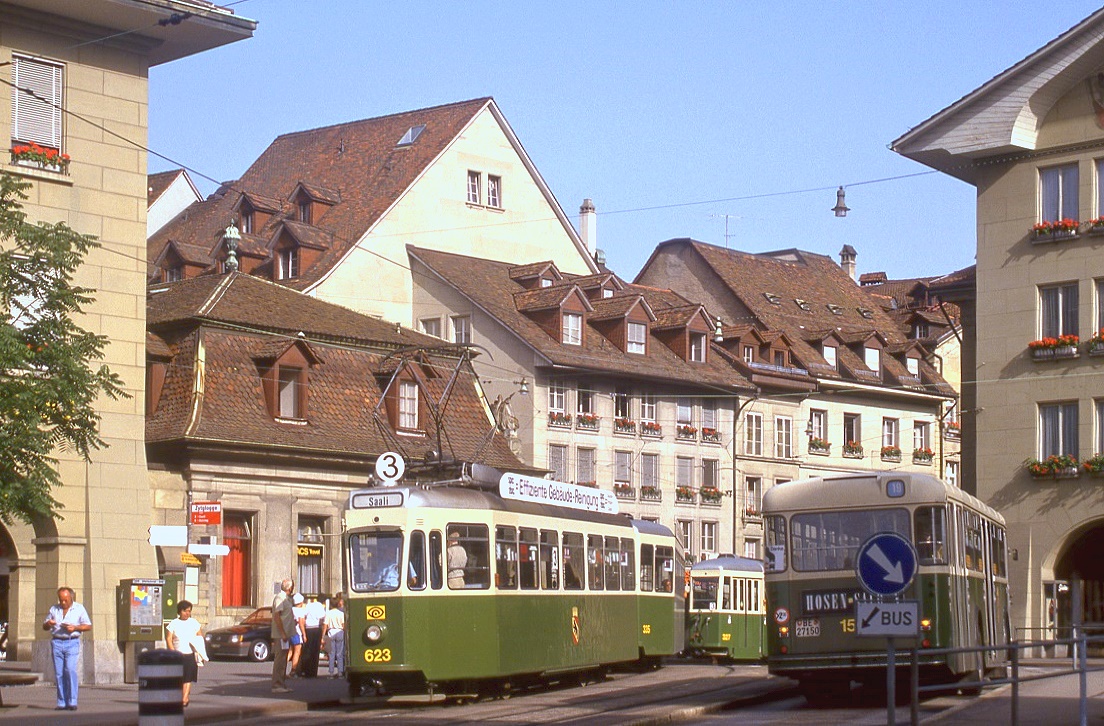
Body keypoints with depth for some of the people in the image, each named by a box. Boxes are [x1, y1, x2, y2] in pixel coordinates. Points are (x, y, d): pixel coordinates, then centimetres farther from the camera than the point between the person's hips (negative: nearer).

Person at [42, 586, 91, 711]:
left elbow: (88, 626, 7)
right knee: (59, 673, -2)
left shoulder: (79, 608, 8)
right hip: (57, 643, 3)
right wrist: (48, 623, -4)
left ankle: (72, 702, -15)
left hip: (72, 642, -3)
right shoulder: (54, 609, 16)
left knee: (70, 670, -16)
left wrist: (75, 628, -10)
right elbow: (44, 627, 20)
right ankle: (62, 703, 1)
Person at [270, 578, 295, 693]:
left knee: (283, 660, 13)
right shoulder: (280, 598, -14)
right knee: (280, 660, -9)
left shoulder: (286, 598, 17)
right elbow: (277, 617, -21)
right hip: (280, 635, -10)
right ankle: (277, 685, -8)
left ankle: (282, 684, 19)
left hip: (285, 635, 10)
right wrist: (282, 633, -23)